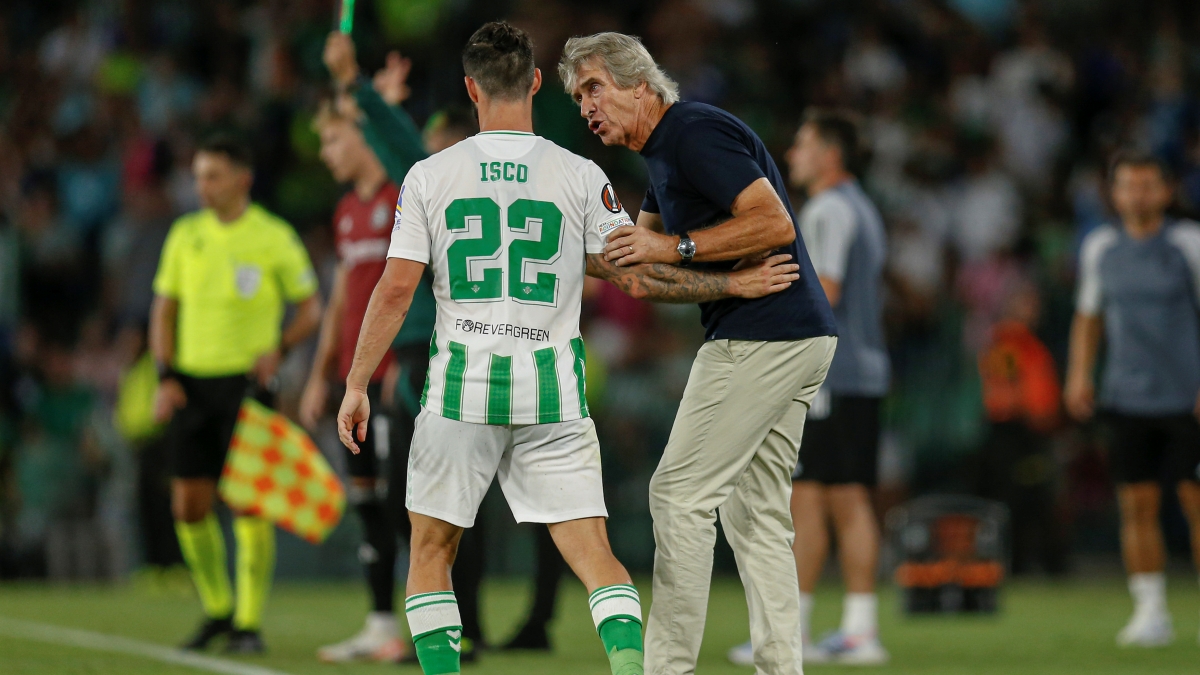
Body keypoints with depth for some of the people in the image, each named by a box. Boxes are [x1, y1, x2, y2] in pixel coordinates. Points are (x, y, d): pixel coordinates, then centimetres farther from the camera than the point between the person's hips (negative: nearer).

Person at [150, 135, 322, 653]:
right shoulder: (186, 235, 9)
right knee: (189, 507, 2)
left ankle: (249, 624, -1)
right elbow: (164, 310, 13)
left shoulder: (274, 237, -3)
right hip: (193, 383, 4)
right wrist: (166, 377, 1)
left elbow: (311, 309, 3)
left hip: (247, 381, -4)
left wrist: (279, 348, -15)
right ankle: (217, 610, 21)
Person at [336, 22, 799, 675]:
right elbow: (637, 275, 0)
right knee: (594, 554, 0)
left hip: (461, 386, 0)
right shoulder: (581, 177, 0)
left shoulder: (428, 176, 0)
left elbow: (396, 288, -3)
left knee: (430, 553, 14)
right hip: (552, 392, 0)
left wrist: (356, 387, 4)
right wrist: (734, 284, 10)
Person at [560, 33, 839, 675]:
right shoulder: (663, 150, 19)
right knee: (756, 514, 10)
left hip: (761, 339, -10)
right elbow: (642, 239, 36)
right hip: (797, 337, 10)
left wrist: (674, 248, -20)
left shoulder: (696, 133, -13)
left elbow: (774, 223, -23)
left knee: (681, 494, -7)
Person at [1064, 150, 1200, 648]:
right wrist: (1079, 374, 7)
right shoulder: (1100, 247, 9)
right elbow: (1088, 315, 20)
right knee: (1137, 506, 0)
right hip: (1127, 398, 3)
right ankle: (1150, 612, 6)